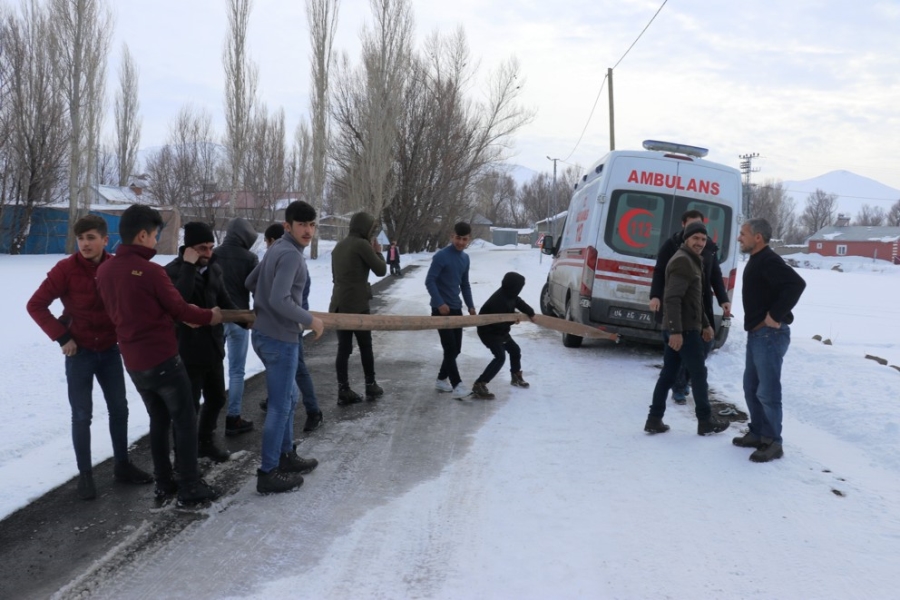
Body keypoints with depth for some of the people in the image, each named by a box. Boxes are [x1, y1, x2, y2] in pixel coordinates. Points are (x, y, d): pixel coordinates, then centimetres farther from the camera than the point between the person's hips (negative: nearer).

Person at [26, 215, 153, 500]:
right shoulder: (66, 269, -15)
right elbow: (36, 305, -11)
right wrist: (61, 337, -13)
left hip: (110, 350, 3)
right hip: (80, 352, -3)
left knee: (119, 409, 11)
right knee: (82, 415, 2)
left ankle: (122, 466, 26)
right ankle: (85, 474, 14)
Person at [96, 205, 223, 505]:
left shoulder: (104, 270, 3)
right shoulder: (150, 271, -20)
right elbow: (179, 309, -10)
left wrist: (184, 312, 14)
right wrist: (209, 316, 10)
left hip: (133, 362, 7)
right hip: (163, 359, -7)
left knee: (158, 420, 19)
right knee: (185, 421, 5)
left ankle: (164, 482, 24)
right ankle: (190, 486, 9)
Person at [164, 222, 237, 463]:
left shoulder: (214, 269, 7)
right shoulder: (173, 271, -14)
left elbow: (224, 301, 17)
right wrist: (189, 267, -30)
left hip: (213, 347, 8)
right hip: (187, 351, -8)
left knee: (216, 399, 20)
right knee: (188, 405, -2)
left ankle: (205, 442, 40)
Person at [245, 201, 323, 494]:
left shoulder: (276, 248, 11)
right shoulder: (291, 254, -19)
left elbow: (250, 282, 20)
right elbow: (280, 300, -29)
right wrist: (310, 320, -17)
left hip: (265, 333, 10)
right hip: (280, 338, -10)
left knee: (289, 396, 22)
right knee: (280, 405, -1)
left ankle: (286, 456, 33)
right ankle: (268, 473, 6)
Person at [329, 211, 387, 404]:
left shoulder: (339, 246, 15)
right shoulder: (362, 244, -11)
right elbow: (381, 270, -7)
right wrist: (378, 252, 8)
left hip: (338, 304, 7)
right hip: (357, 304, -7)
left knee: (343, 348, 5)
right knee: (365, 346, 7)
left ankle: (344, 391, 3)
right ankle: (371, 386, 16)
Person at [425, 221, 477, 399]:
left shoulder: (465, 258, 10)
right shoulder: (441, 256, -14)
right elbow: (429, 281, -17)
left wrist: (470, 306, 12)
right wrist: (440, 303, -24)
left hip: (456, 309, 8)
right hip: (441, 309, -8)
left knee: (455, 349, 10)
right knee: (450, 348, -10)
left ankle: (441, 380, 24)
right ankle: (456, 385, -9)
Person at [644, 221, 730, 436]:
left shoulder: (692, 261, 20)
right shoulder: (682, 261, -15)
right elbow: (672, 299, -24)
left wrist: (705, 324, 28)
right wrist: (676, 331, -29)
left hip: (683, 327, 10)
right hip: (685, 328, -10)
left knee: (668, 373, 9)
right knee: (699, 374, 0)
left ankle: (654, 420, 11)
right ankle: (706, 421, 11)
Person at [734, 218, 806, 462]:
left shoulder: (768, 261, -16)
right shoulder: (757, 260, 16)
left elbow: (796, 284, -30)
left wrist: (776, 316, -24)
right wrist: (757, 324, 13)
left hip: (769, 334, -11)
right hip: (757, 333, 11)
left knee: (767, 391, -6)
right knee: (751, 387, 16)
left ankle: (773, 443, 2)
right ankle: (758, 433, 27)